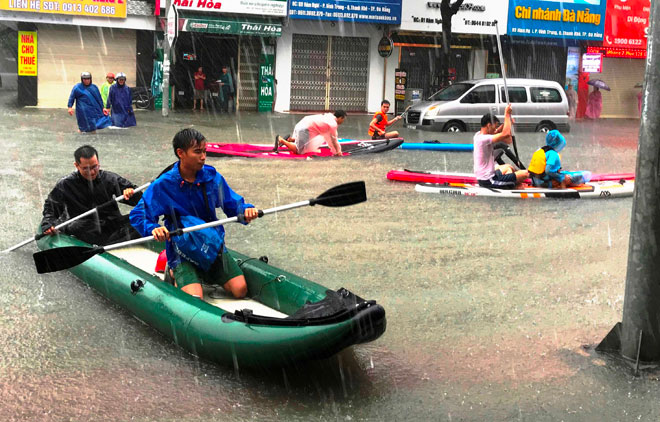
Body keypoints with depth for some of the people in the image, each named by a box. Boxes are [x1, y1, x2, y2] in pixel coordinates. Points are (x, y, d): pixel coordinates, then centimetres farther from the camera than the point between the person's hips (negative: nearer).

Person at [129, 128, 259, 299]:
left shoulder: (212, 177, -2)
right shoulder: (163, 185, -10)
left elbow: (233, 203, 8)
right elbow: (137, 215, -7)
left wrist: (246, 210, -15)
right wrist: (153, 229, -28)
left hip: (213, 245, 4)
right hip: (182, 250, -3)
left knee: (240, 290, -10)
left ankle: (207, 275, 19)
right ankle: (175, 275, 11)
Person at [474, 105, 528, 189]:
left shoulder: (478, 135, 5)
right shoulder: (484, 139, -24)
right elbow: (506, 134, -31)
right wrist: (507, 114, -20)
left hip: (481, 177, 10)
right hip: (489, 181, -10)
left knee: (508, 167, 36)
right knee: (525, 174, -9)